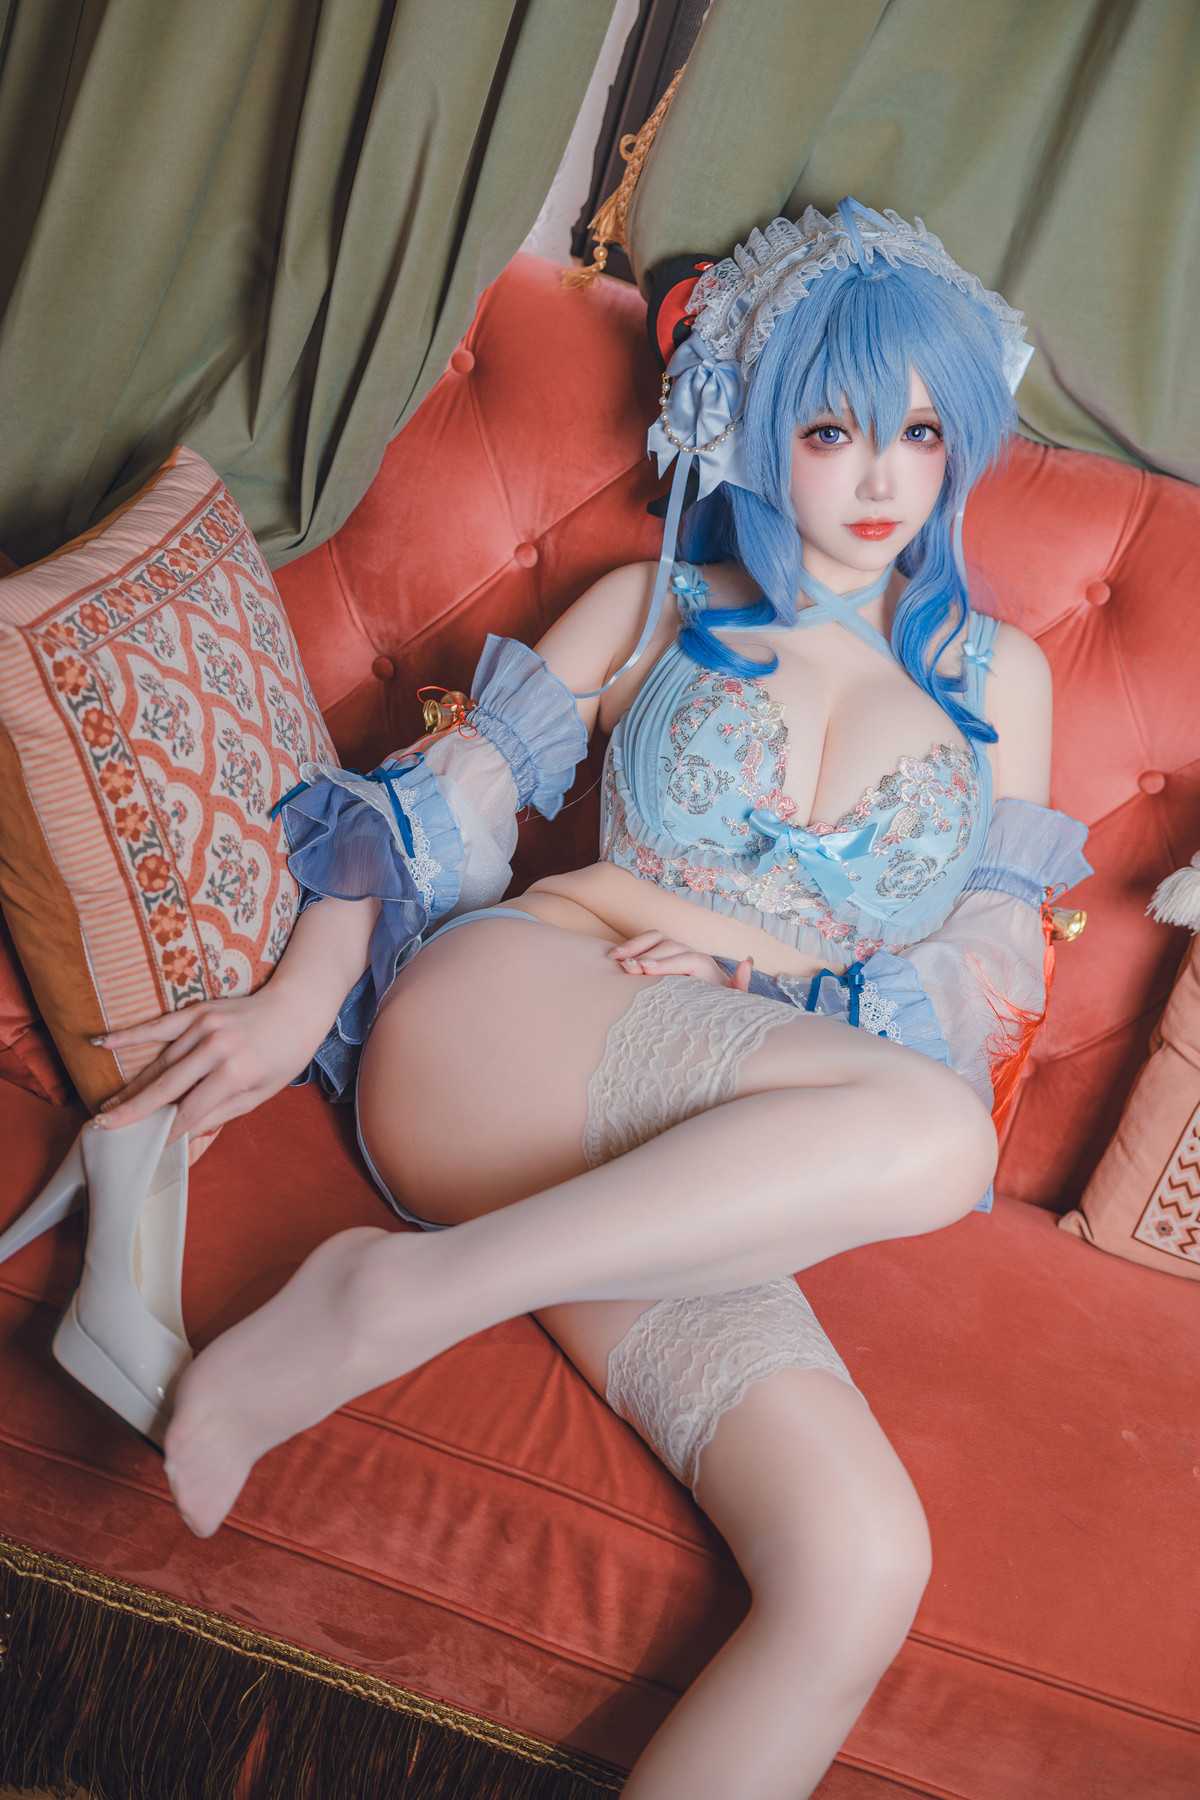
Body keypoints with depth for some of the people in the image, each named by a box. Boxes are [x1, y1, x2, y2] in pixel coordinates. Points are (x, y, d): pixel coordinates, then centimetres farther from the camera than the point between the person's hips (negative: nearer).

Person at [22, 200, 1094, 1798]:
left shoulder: (998, 675, 19)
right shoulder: (658, 606, 16)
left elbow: (996, 978, 12)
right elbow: (446, 793, 9)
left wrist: (759, 963, -3)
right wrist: (301, 998, -7)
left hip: (691, 1203, 2)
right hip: (495, 1026, -2)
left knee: (866, 1570, -25)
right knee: (931, 1136, -32)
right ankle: (396, 1295, -23)